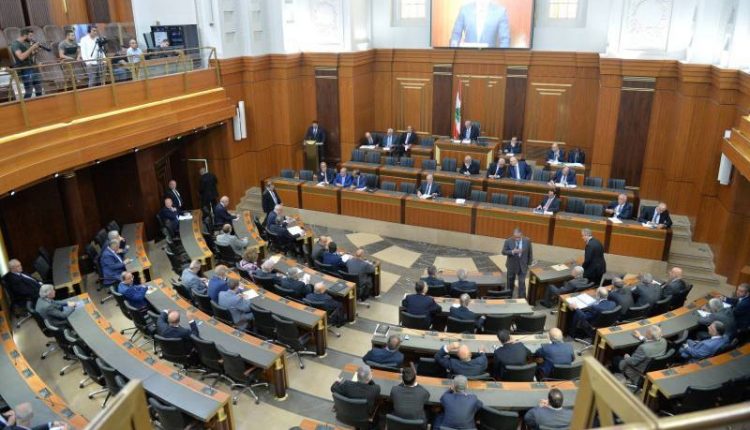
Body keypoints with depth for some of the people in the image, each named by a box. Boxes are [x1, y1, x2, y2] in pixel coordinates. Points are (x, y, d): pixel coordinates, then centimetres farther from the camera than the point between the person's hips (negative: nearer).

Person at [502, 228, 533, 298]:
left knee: (522, 283, -1)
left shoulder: (527, 241, -10)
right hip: (511, 266, 0)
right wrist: (512, 252, -28)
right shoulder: (508, 241, -15)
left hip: (522, 266, 0)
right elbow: (503, 252, -11)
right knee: (510, 283, 15)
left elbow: (530, 253, 1)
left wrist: (529, 264, 3)